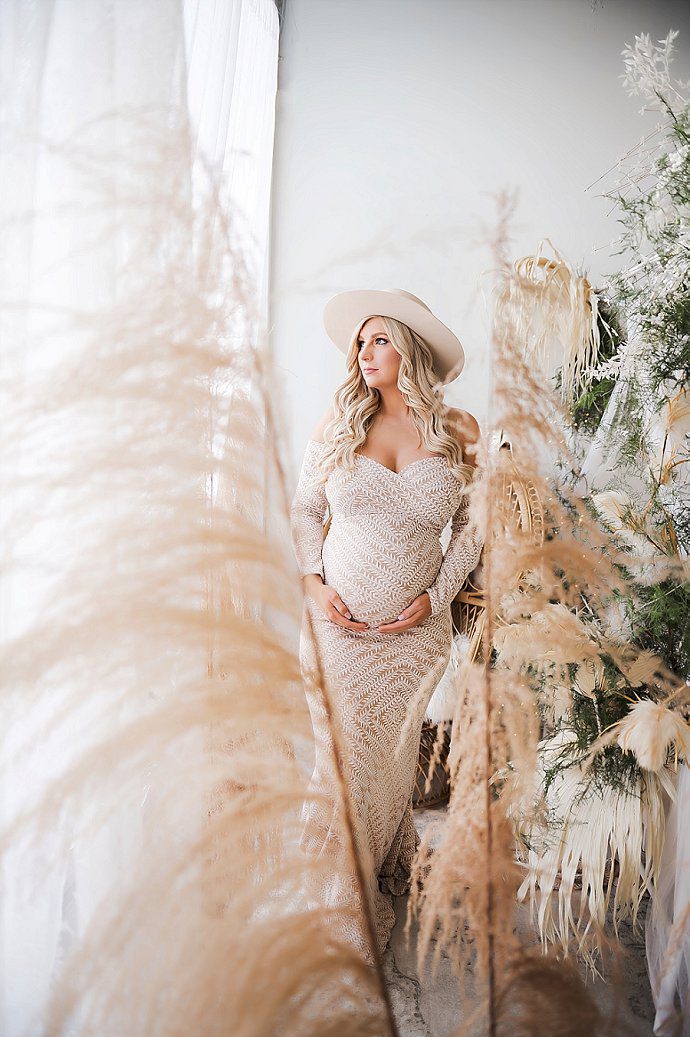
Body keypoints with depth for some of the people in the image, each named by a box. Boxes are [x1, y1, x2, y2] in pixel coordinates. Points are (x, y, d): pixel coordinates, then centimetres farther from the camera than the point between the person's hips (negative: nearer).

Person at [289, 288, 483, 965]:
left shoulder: (458, 433, -1)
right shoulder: (338, 424, 0)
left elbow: (472, 526, 6)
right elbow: (303, 510, 8)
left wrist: (437, 593, -4)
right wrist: (314, 584, -5)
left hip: (414, 630, 0)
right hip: (338, 624, 1)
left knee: (390, 762, 11)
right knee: (342, 761, 5)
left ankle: (386, 878, 37)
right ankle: (347, 909, 28)